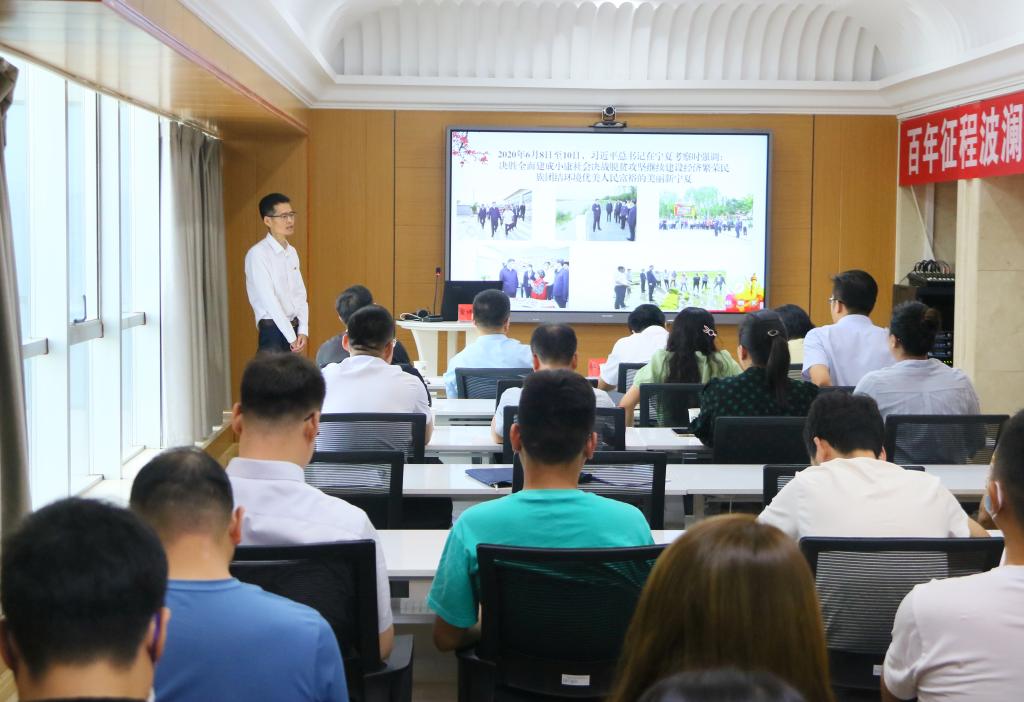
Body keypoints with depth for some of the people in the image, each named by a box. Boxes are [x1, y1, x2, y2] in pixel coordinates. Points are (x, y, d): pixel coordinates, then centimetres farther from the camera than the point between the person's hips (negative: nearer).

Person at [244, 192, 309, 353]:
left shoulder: (292, 252, 11)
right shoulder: (258, 254, -13)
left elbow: (300, 294, 10)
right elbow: (269, 300, -17)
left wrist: (303, 331, -3)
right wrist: (291, 336, -17)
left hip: (293, 328, 7)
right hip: (273, 330, -7)